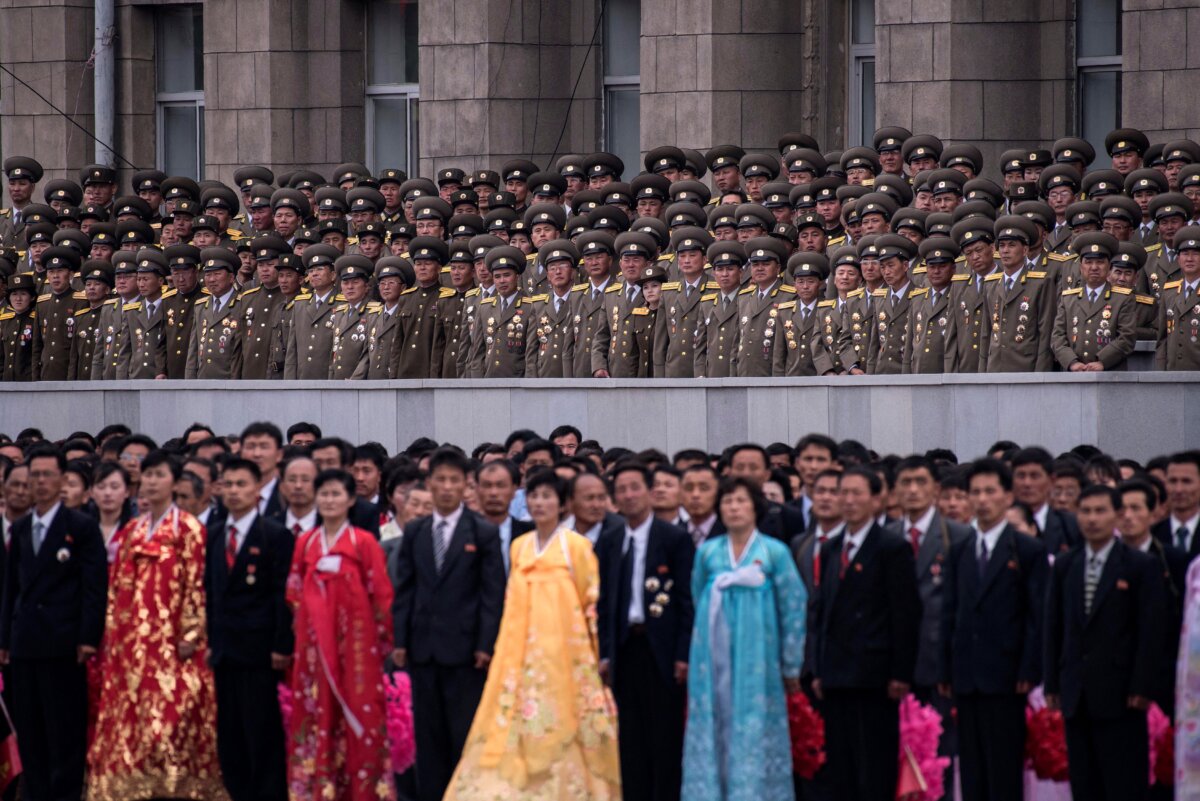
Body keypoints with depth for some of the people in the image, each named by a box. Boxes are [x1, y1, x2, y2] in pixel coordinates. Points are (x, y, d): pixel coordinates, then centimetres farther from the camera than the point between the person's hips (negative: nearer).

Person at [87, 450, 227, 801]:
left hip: (170, 640, -6)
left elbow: (196, 584, -7)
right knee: (127, 716, 3)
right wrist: (112, 633, 10)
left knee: (172, 715, -10)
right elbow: (118, 585, 16)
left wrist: (190, 635, -13)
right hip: (132, 641, 6)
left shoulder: (188, 529, -3)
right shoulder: (132, 531, 15)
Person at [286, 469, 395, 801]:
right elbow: (294, 594, 13)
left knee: (359, 711, -3)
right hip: (314, 642, 4)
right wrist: (294, 637, 7)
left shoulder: (364, 543, -2)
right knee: (315, 711, 3)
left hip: (355, 636, -4)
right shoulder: (305, 543, 10)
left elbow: (381, 593, -2)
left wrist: (385, 639, -4)